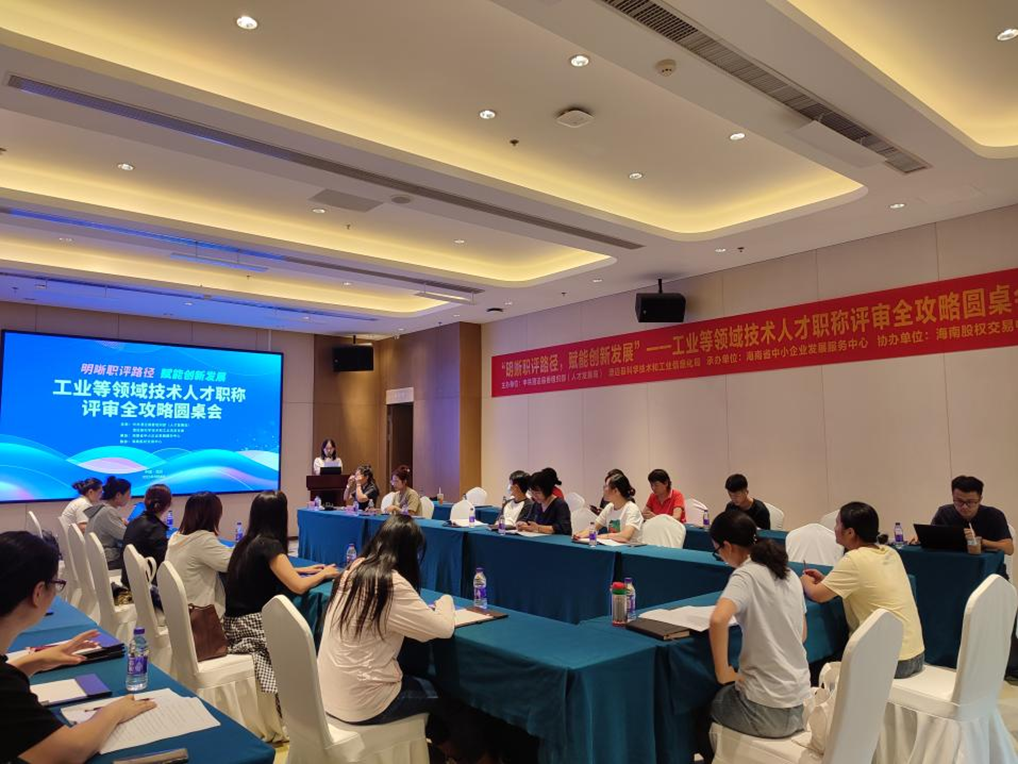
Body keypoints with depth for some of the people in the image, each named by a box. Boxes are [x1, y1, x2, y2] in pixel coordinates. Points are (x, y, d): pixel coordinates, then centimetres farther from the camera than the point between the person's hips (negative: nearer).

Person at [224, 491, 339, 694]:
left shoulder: (249, 542, 8)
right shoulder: (269, 545, -18)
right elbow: (298, 586, -20)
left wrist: (303, 569, 19)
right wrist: (324, 573, -2)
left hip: (236, 620, 9)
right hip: (251, 623, -9)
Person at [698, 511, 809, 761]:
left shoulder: (746, 575, -18)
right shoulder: (788, 574, 5)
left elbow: (718, 620, -36)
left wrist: (722, 673, -24)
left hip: (768, 710, -7)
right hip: (799, 702, 7)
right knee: (723, 694, 33)